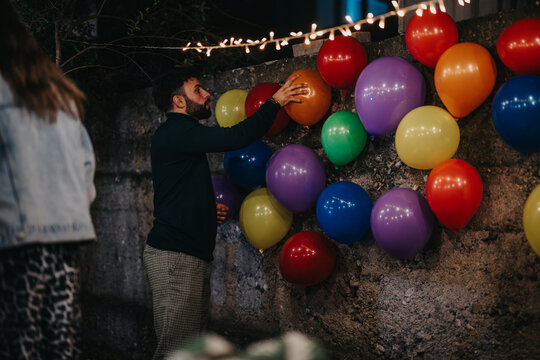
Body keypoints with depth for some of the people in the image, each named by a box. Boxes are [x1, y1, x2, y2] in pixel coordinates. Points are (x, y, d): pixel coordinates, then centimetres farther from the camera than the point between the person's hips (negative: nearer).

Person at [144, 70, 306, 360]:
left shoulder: (178, 134, 23)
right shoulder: (175, 132, -10)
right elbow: (237, 137, -19)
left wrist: (207, 211, 15)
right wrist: (275, 102, -9)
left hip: (193, 256, 10)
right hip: (174, 257, -10)